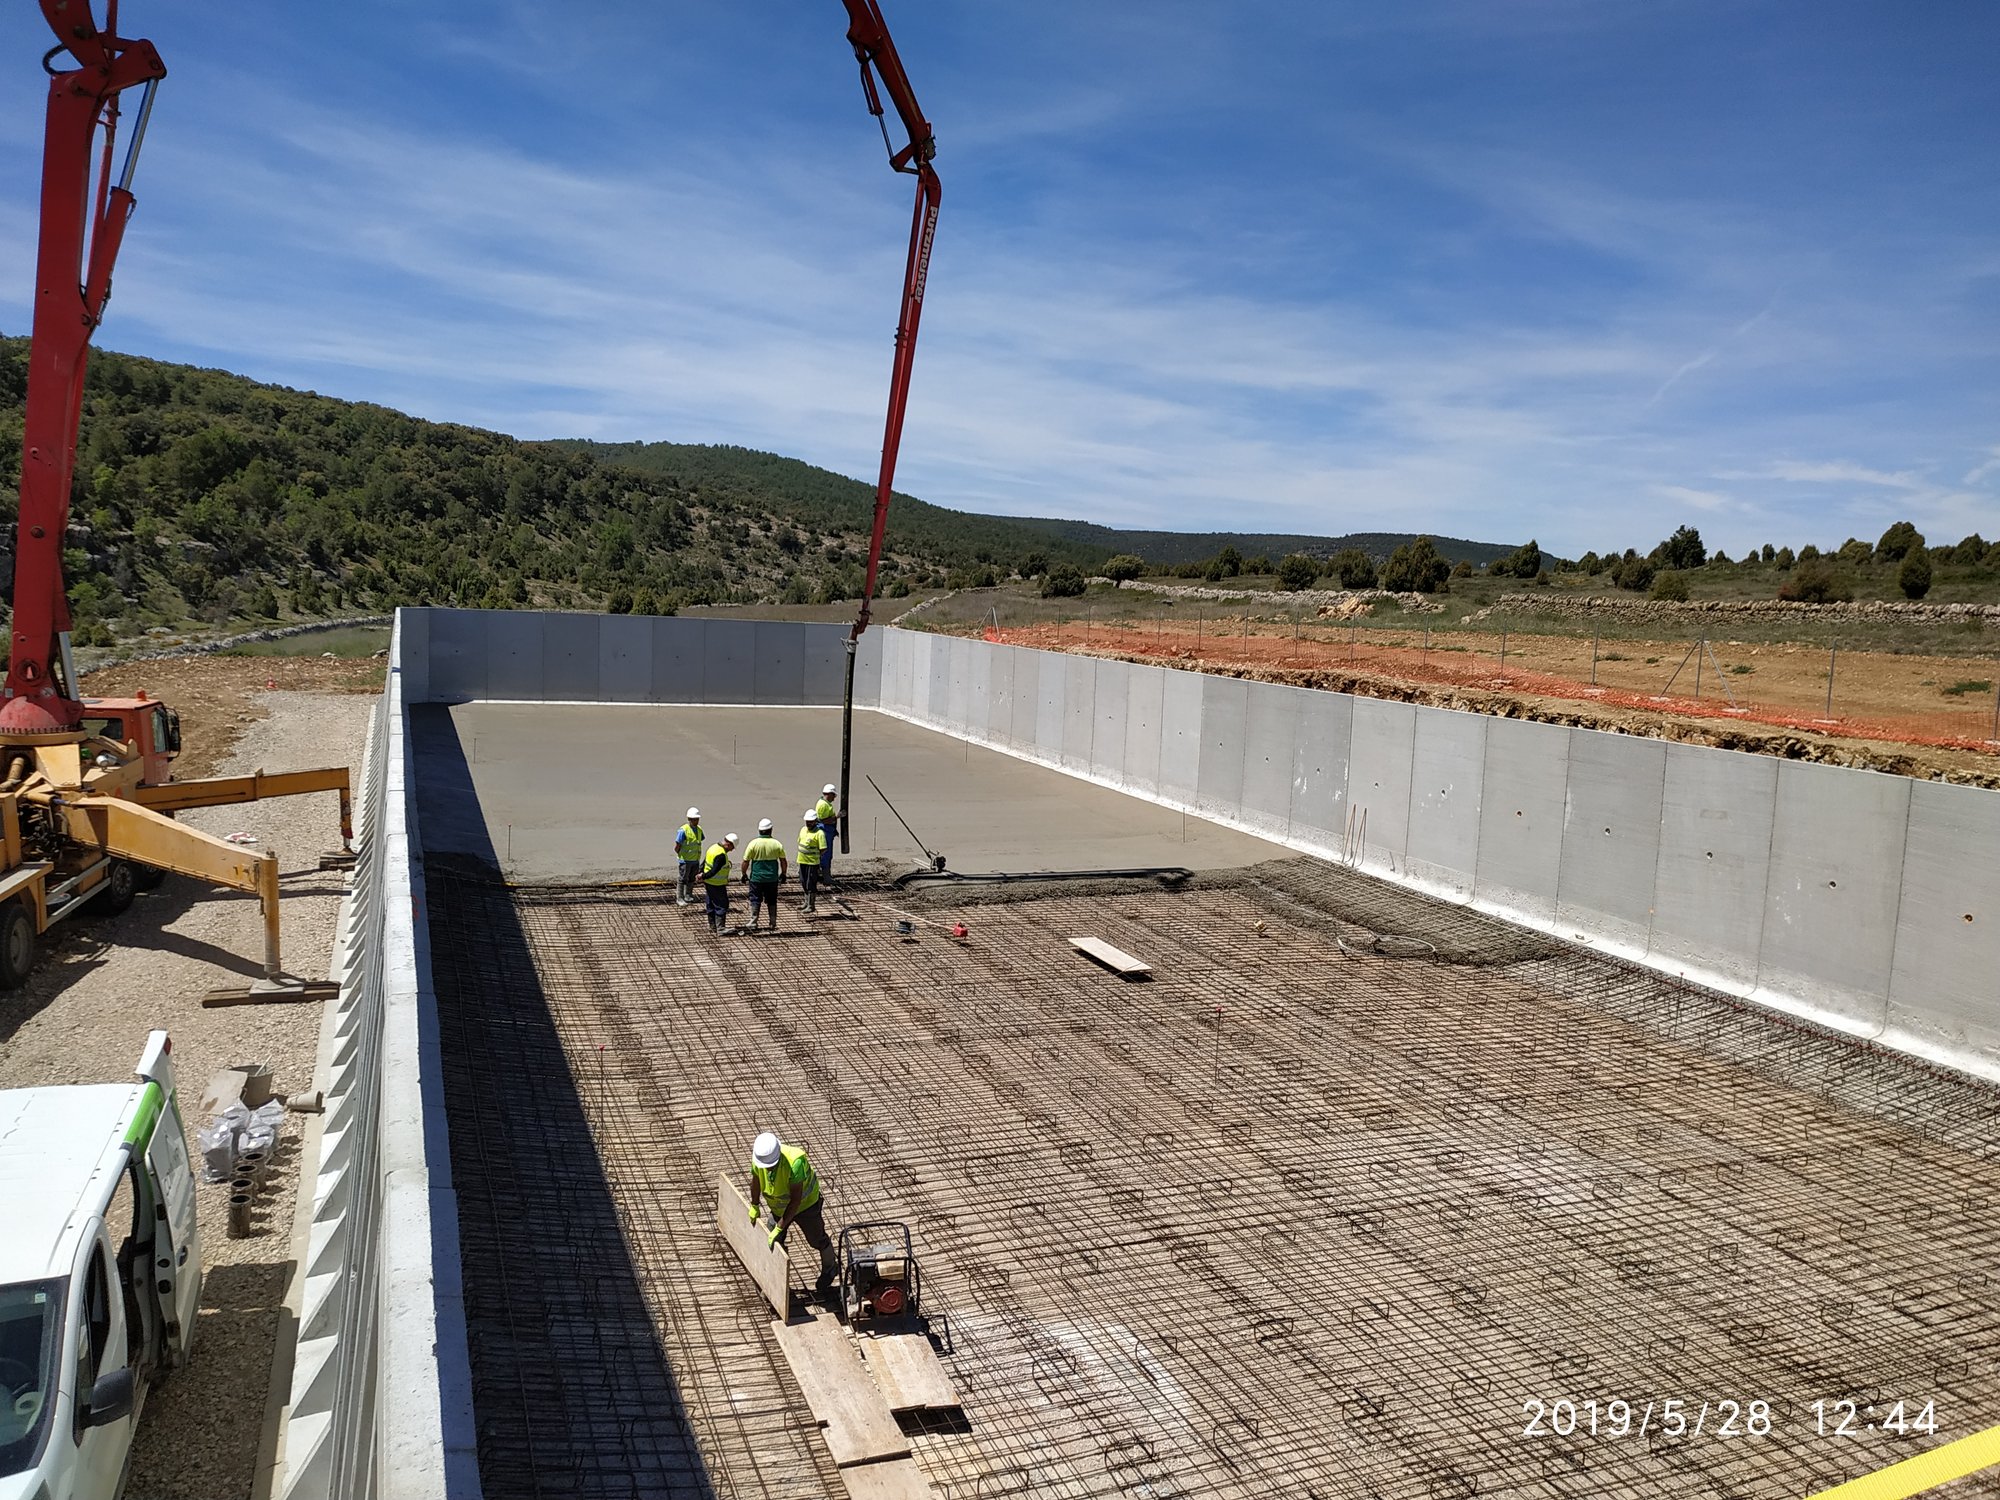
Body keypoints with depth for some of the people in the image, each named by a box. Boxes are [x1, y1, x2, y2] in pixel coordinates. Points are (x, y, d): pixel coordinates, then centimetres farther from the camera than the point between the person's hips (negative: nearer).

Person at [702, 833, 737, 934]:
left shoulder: (713, 847, 7)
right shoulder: (721, 855, -25)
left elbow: (704, 862, 13)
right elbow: (714, 871, -25)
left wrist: (701, 873, 7)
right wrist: (704, 877, -12)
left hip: (709, 883, 10)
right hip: (717, 885, -10)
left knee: (711, 905, 17)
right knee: (722, 905, -2)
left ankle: (712, 926, 25)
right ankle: (720, 928, 0)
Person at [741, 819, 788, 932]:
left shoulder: (754, 843, -9)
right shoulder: (776, 844, -4)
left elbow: (745, 861, -7)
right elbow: (783, 861, 3)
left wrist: (744, 875, 5)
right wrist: (783, 875, 15)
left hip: (756, 878, -2)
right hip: (772, 879, 2)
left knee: (755, 901, 8)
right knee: (772, 902, 13)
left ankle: (753, 925, 5)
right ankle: (773, 925, 17)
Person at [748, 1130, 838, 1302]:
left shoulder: (795, 1162, -43)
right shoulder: (759, 1157, -26)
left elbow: (796, 1199, -35)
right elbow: (756, 1180, -2)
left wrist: (779, 1228, -32)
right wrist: (754, 1206, 12)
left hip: (805, 1204, -4)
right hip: (778, 1207, 4)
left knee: (818, 1240, 13)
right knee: (774, 1243, 6)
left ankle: (829, 1273, 39)